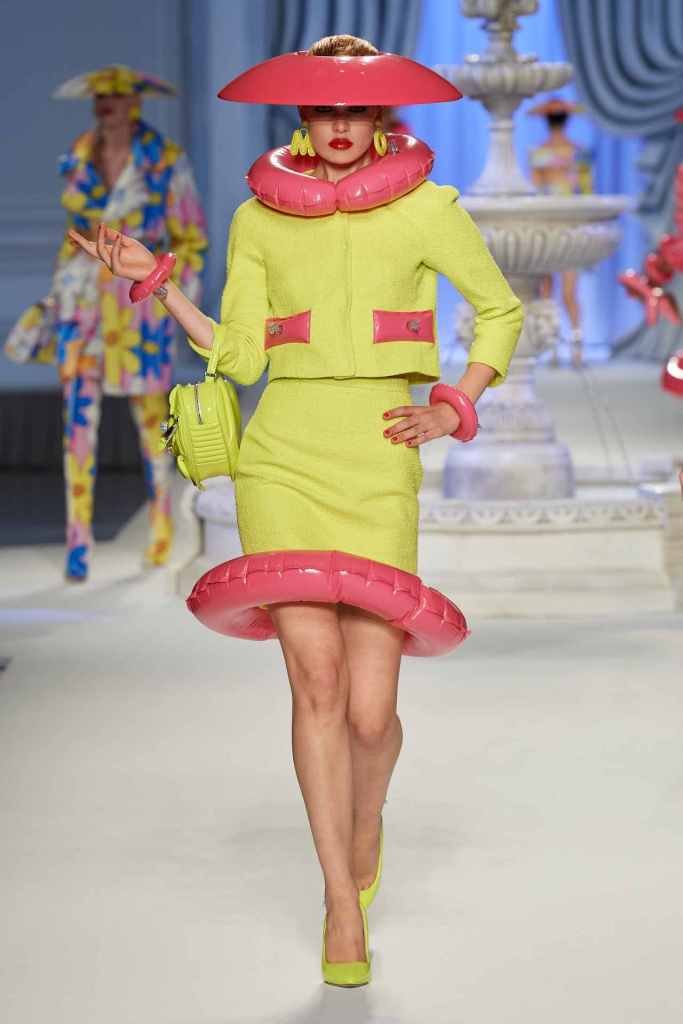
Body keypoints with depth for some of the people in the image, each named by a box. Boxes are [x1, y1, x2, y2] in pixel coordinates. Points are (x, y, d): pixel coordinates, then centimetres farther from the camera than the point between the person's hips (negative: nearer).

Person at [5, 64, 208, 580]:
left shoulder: (166, 159, -7)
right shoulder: (80, 156, 6)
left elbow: (191, 238, -2)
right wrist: (57, 295, 14)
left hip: (142, 297, -3)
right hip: (84, 297, 3)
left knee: (150, 412, 9)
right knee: (80, 417, -3)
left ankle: (163, 528, 31)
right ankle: (79, 546, 1)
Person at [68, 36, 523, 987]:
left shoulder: (426, 210, 3)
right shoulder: (259, 219, 8)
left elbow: (502, 310, 14)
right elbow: (240, 357, 8)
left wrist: (456, 404, 2)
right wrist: (153, 280, 3)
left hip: (380, 472, -1)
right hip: (283, 463, 1)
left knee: (370, 710, -4)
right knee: (316, 679, -10)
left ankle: (367, 819, 32)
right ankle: (343, 903, 4)